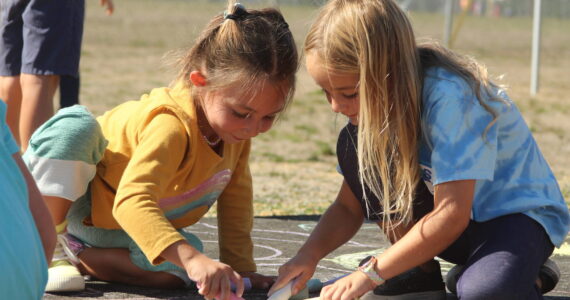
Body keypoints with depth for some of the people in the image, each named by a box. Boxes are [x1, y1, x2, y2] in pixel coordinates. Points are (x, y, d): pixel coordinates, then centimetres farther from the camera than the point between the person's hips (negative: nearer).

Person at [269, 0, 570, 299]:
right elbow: (349, 207, -2)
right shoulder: (373, 101, -8)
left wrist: (370, 273, -30)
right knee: (355, 144, -15)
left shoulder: (449, 95, -30)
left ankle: (526, 273, -3)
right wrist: (308, 255, -20)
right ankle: (421, 273, -4)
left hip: (519, 211, -7)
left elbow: (451, 215, -32)